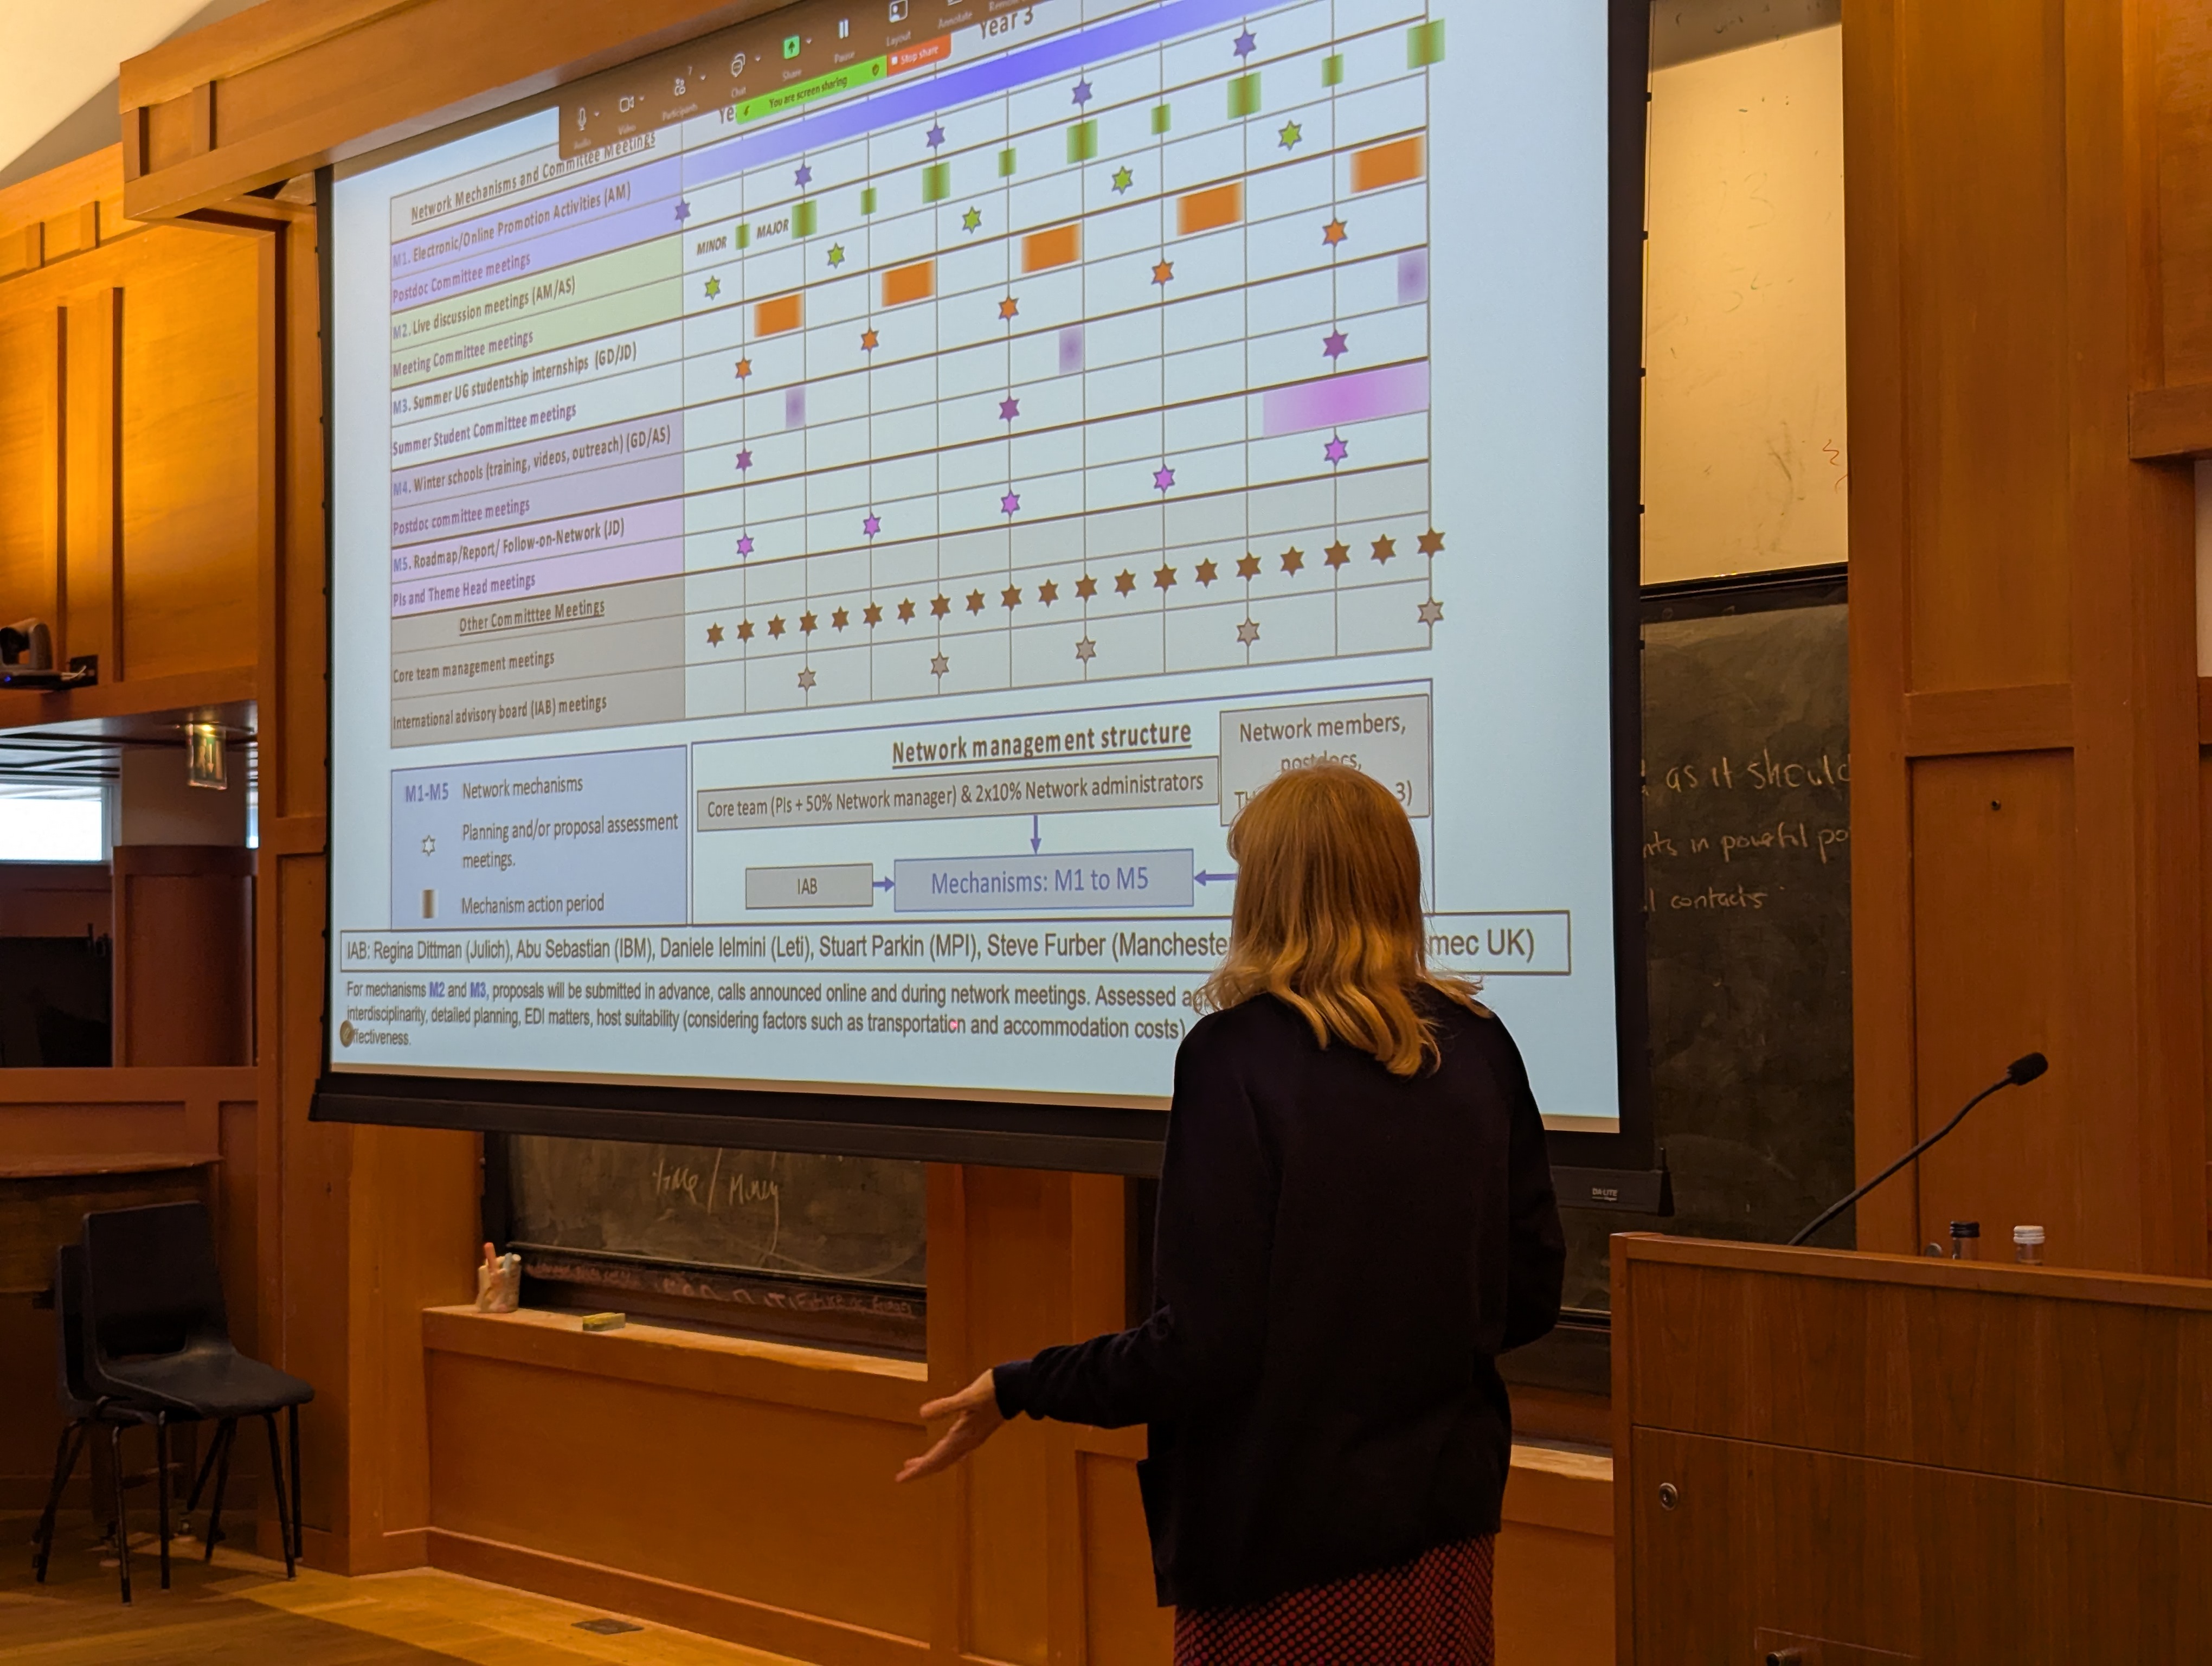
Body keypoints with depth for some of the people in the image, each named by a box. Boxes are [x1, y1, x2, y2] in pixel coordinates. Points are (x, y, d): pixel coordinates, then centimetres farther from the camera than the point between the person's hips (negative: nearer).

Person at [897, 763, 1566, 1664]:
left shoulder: (1238, 1055, -17)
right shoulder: (1476, 1046, -2)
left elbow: (1203, 1345, -19)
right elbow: (1529, 1295, 4)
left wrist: (1016, 1390, -6)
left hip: (1290, 1535, -5)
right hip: (1445, 1523, 5)